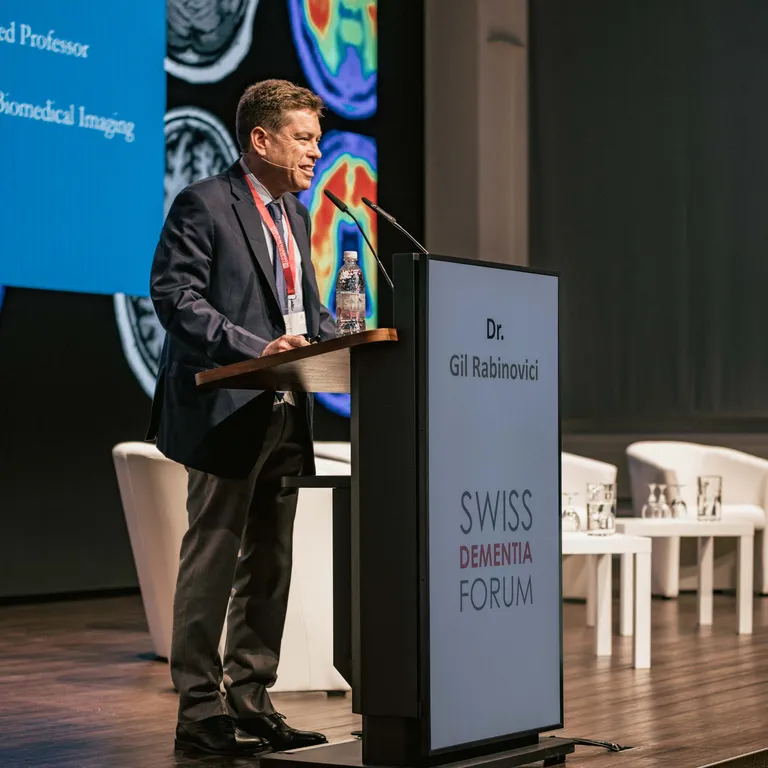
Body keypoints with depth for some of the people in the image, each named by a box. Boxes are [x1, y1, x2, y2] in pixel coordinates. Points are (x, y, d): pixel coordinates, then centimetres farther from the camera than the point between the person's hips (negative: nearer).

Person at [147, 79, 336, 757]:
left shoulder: (295, 215, 19)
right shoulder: (205, 204, -7)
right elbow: (176, 297, -15)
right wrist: (257, 349, -24)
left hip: (287, 415, 8)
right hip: (228, 413, -8)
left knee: (270, 562, 10)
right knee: (213, 560, -4)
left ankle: (251, 702, 18)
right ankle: (200, 710, 3)